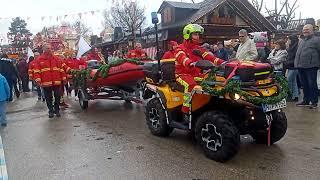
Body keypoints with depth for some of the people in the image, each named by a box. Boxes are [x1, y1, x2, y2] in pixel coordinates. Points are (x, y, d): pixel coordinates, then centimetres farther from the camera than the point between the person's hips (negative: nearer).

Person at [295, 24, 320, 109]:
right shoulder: (302, 41, 22)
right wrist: (297, 63, 19)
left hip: (311, 67, -7)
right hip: (301, 66, 7)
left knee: (312, 85, -3)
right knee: (304, 85, 13)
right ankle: (306, 100, 22)